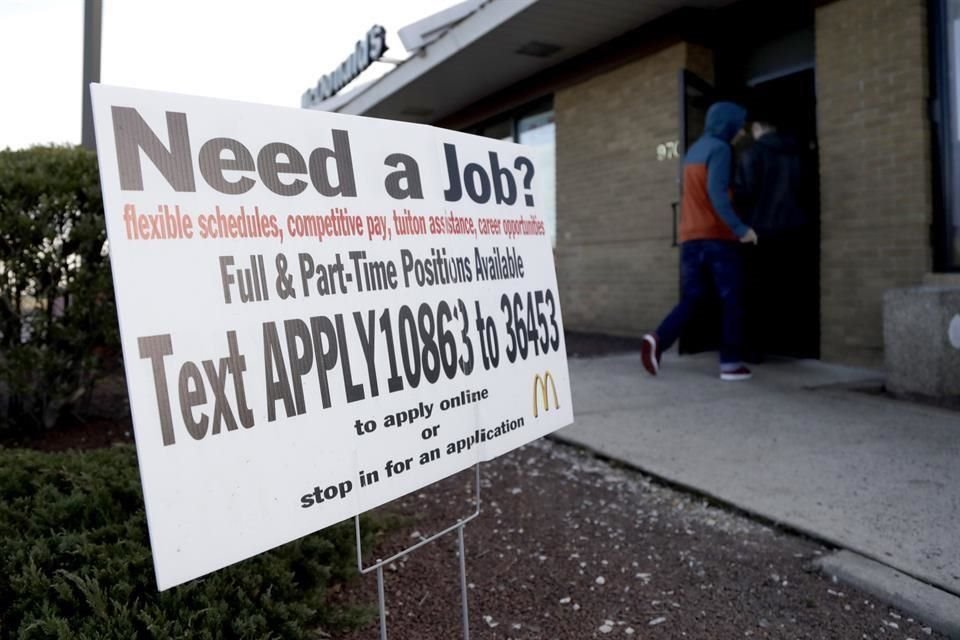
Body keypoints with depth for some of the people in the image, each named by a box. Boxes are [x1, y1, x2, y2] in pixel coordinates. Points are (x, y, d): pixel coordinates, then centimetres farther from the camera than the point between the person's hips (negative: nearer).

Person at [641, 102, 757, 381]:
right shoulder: (720, 148, -7)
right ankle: (730, 363, 3)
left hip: (690, 237, 7)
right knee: (731, 300, 2)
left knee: (691, 299, 8)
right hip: (716, 236, -7)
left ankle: (658, 339, -15)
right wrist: (739, 228, -25)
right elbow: (717, 193, -20)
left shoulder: (694, 149, 19)